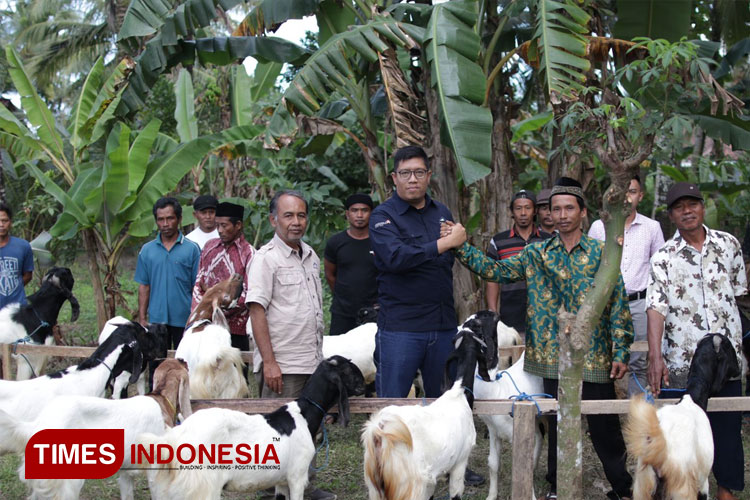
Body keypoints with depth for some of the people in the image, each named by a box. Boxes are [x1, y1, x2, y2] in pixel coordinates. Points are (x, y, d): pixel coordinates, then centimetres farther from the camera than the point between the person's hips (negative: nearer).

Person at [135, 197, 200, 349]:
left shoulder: (191, 249, -1)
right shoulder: (147, 250, 7)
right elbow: (144, 287, 9)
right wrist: (142, 319, 4)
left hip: (184, 320, -2)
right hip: (156, 320, 2)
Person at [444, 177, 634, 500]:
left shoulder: (601, 252, 0)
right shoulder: (536, 254, 7)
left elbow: (618, 304, -1)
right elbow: (496, 270, -1)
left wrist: (620, 352, -5)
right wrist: (460, 247, -12)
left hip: (594, 357, -2)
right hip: (553, 355, 2)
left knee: (604, 425, 3)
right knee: (557, 424, 11)